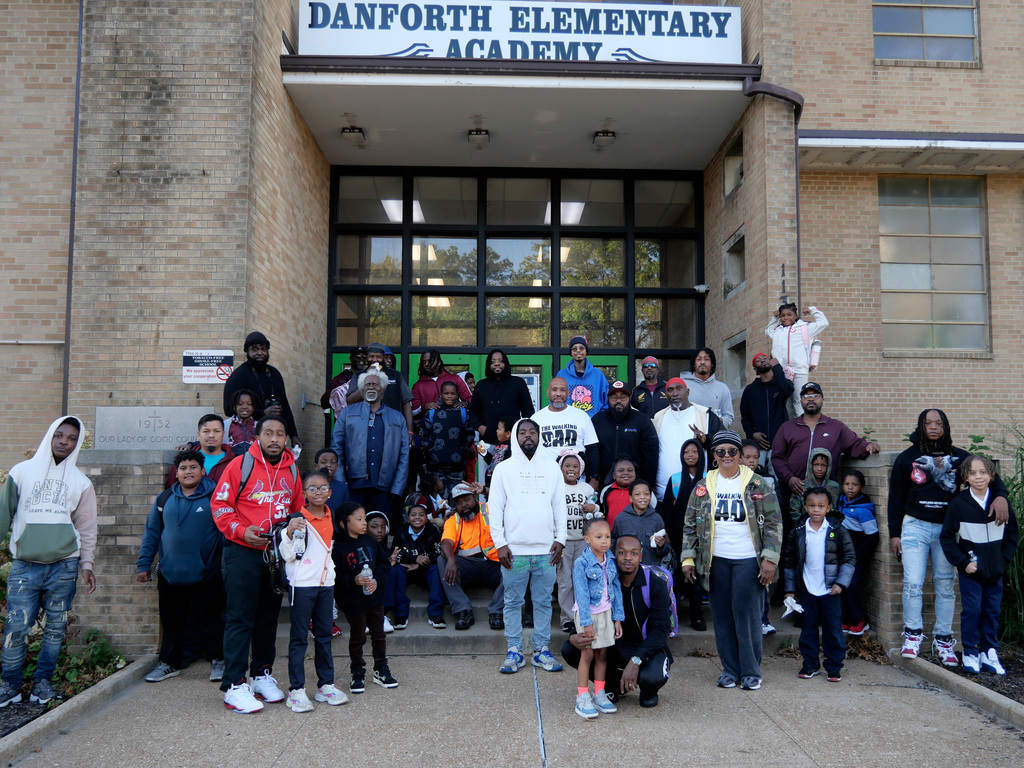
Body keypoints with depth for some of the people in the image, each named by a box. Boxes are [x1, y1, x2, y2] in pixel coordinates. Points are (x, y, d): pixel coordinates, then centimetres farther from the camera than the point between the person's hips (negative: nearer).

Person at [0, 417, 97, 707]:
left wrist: (86, 565, 6)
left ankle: (42, 681, 18)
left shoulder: (81, 483, 9)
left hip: (63, 566, 1)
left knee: (55, 628, 5)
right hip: (24, 565, -1)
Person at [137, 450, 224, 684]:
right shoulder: (165, 499, 9)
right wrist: (143, 564, 13)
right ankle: (170, 663, 29)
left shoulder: (214, 496, -3)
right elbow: (152, 532, 15)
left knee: (209, 621, 5)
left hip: (205, 575, -4)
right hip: (170, 575, 4)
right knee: (171, 622, 14)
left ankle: (218, 660, 22)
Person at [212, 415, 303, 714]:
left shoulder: (291, 470, 9)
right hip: (242, 553, -5)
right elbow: (220, 504, -7)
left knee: (268, 617, 13)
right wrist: (241, 530, -18)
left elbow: (298, 508, 18)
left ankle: (262, 675, 26)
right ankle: (234, 686, 3)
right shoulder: (240, 465, -6)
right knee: (240, 619, -3)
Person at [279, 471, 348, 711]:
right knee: (299, 636, -1)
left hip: (326, 583, 6)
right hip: (302, 583, -6)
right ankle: (296, 690, 4)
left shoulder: (331, 517, 9)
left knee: (324, 634, 11)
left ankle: (326, 685, 19)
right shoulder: (298, 518, -10)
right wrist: (290, 533, -27)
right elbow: (288, 556, -12)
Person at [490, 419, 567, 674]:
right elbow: (495, 509, 1)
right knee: (513, 602, 5)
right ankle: (514, 651, 14)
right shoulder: (504, 469, 3)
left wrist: (560, 539, 2)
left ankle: (541, 650, 16)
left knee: (544, 602, 7)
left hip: (546, 550, 2)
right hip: (514, 550, -1)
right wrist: (500, 544, -5)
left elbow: (560, 505, 10)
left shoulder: (552, 468, 9)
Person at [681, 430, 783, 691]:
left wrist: (770, 559, -8)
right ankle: (730, 670, 19)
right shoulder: (703, 487, 7)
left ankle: (751, 671, 13)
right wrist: (688, 558, 3)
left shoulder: (756, 485, 0)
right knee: (722, 617, 7)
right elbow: (690, 525, 10)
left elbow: (774, 523, -1)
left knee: (747, 616, -2)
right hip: (716, 561, 3)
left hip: (748, 560, -2)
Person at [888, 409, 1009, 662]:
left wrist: (1000, 496, -22)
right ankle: (913, 635, 10)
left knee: (945, 585, 6)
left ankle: (943, 641, 15)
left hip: (947, 528, 1)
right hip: (915, 526, -1)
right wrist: (894, 534, 2)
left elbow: (989, 475, 1)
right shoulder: (907, 458, 3)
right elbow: (896, 498, 5)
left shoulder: (959, 457, 5)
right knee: (913, 583, -6)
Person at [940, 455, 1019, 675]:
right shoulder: (958, 503, -8)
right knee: (972, 610, -1)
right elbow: (947, 537, -4)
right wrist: (963, 562, -9)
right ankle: (970, 653, 11)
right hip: (970, 570, -3)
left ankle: (989, 653, 21)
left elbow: (1013, 534, 9)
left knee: (992, 612, 10)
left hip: (995, 571, 3)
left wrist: (1004, 560, -1)